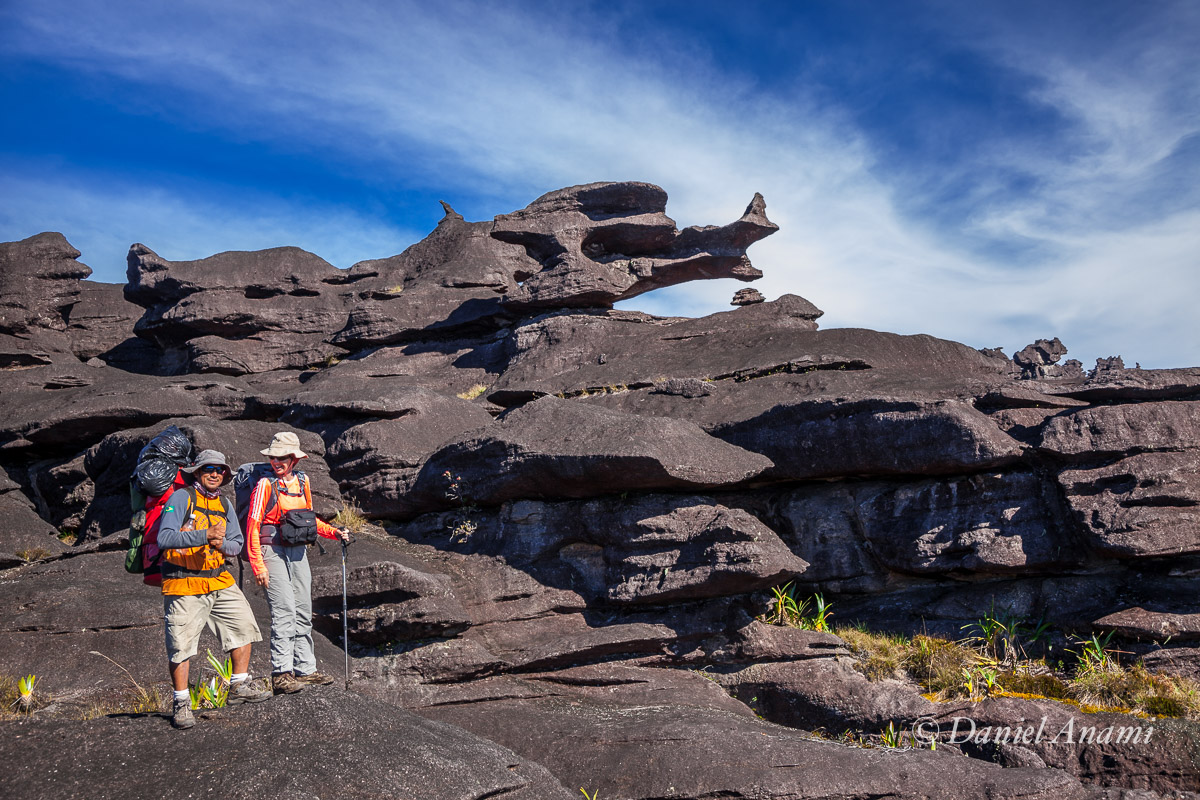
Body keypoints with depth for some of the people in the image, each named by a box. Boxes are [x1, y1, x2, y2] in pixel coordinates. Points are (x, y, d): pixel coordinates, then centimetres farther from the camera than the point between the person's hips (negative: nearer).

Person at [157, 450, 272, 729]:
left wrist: (222, 544, -10)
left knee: (244, 625, 6)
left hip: (219, 581, 7)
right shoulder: (181, 497, -8)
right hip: (184, 584, -6)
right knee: (181, 644, -3)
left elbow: (237, 543, 13)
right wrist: (204, 535, -29)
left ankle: (239, 688, 17)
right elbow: (164, 539, -20)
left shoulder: (224, 504, 12)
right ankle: (182, 704, 11)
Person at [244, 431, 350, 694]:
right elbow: (252, 526, -10)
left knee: (303, 613, 10)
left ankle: (305, 670, 19)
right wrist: (258, 566, -15)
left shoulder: (302, 482, 9)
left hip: (298, 552, 7)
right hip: (273, 552, -7)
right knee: (284, 611, -12)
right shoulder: (265, 485, -8)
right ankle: (281, 674, -8)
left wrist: (335, 532, 12)